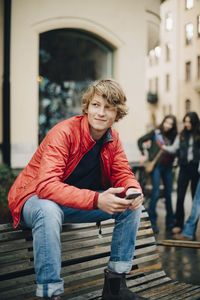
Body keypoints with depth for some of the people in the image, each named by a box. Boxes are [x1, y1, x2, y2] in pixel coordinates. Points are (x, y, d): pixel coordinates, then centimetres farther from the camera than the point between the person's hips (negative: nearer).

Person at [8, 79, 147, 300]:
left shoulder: (112, 138, -2)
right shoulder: (64, 133, -25)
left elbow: (123, 174, 2)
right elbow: (46, 185, -36)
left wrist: (132, 190, -25)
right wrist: (96, 200, -46)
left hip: (79, 202, 7)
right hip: (36, 198, -6)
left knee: (132, 204, -8)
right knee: (49, 211, -41)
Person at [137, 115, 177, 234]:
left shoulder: (173, 137, 10)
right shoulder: (156, 133, 0)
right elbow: (140, 141, 5)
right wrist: (143, 154, -1)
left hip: (168, 167, 4)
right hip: (156, 166, -4)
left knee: (168, 194, 7)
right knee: (156, 193, -8)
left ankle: (170, 223, 17)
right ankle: (152, 221, 3)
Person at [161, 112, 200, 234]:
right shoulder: (181, 135, 8)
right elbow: (174, 148, 3)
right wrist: (164, 147, -12)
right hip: (184, 168, 3)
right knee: (180, 196, 1)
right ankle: (178, 224, 10)